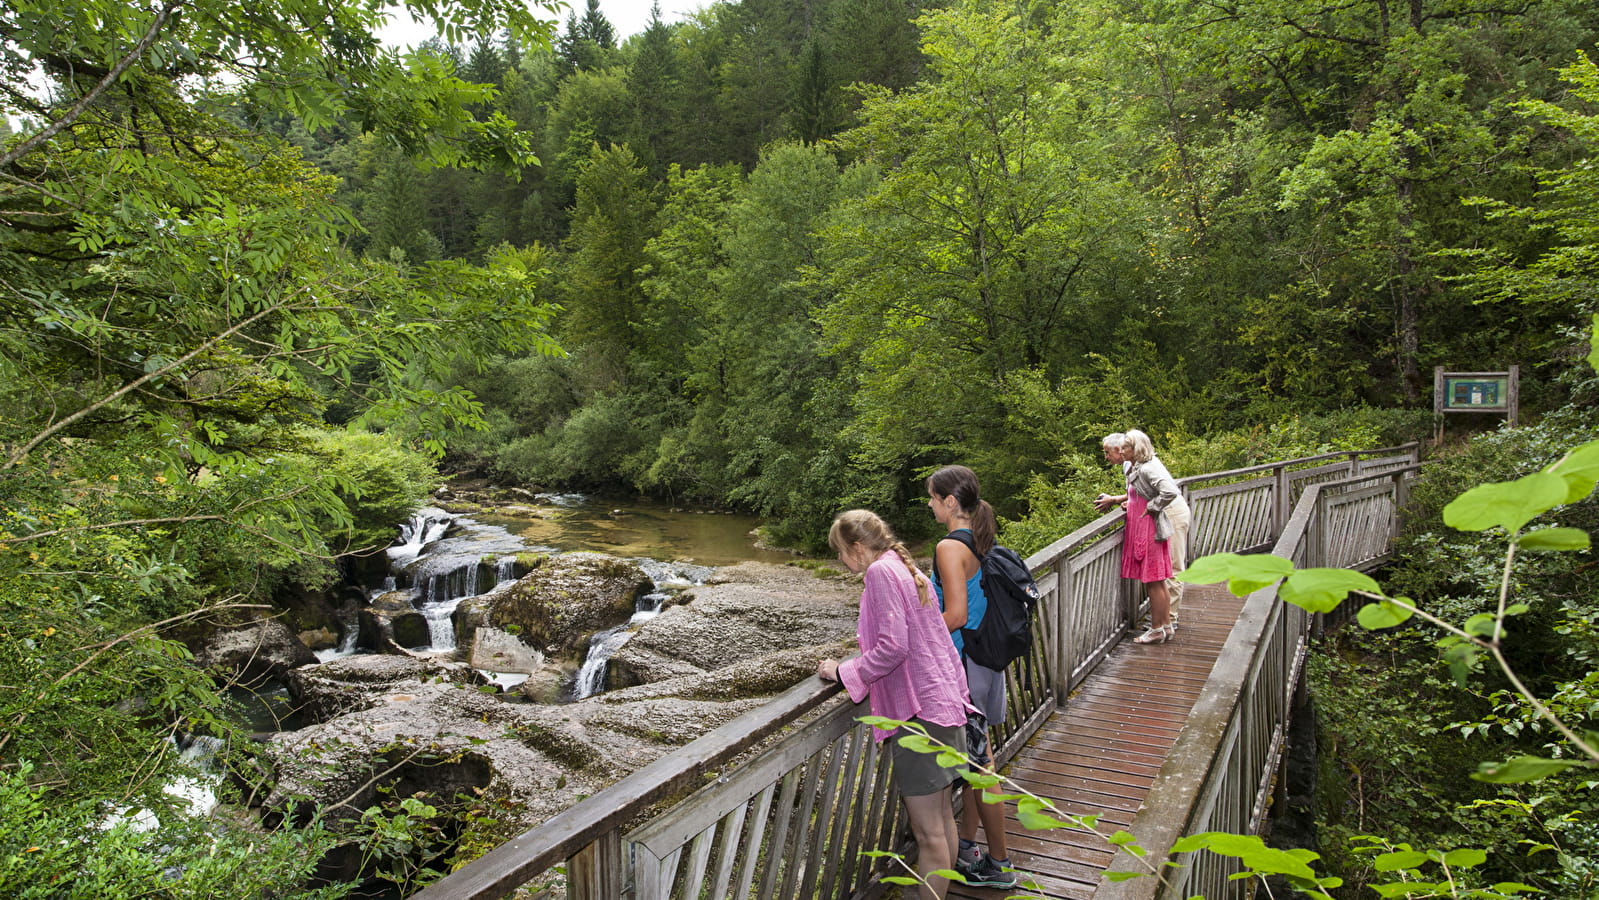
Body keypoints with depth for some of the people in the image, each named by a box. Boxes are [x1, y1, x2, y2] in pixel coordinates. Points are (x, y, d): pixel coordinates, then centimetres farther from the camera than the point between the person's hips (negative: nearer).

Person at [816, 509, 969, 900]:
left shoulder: (881, 571, -13)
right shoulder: (908, 568, 15)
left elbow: (892, 647, -22)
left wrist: (843, 673, -11)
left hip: (918, 709, -10)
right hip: (944, 701, 10)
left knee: (928, 833, -1)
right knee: (942, 817, 19)